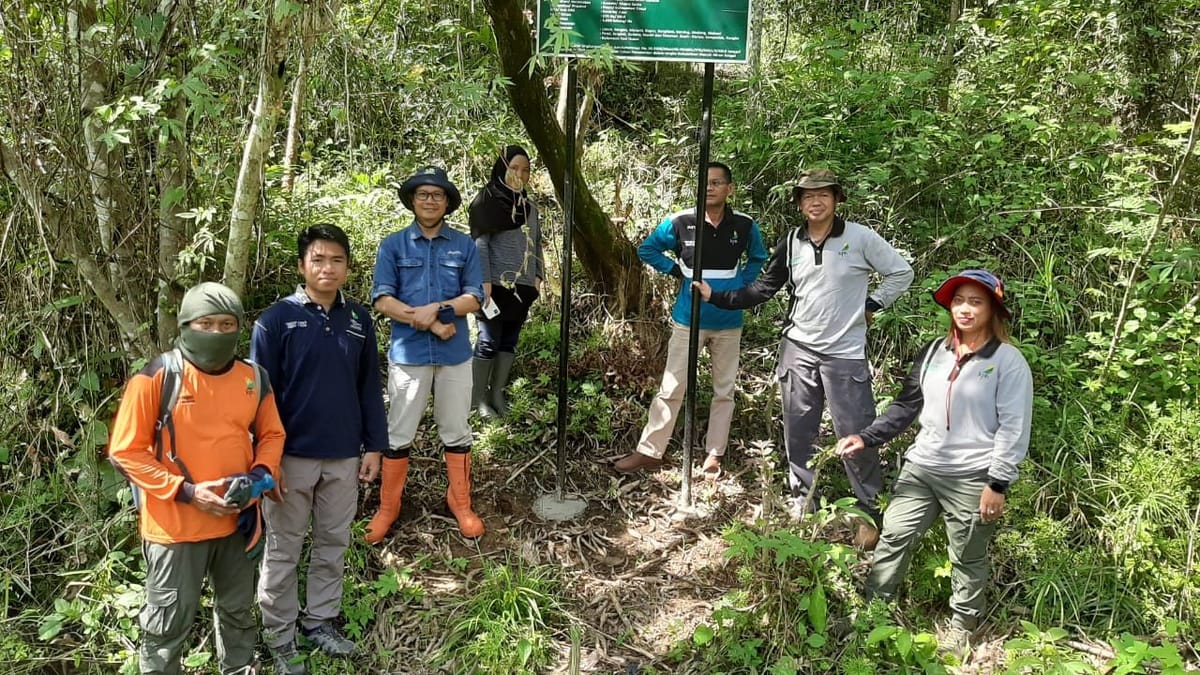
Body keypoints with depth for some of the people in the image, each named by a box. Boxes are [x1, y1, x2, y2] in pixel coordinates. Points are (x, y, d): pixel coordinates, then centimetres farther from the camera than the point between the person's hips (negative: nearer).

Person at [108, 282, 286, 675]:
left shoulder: (253, 379, 0)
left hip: (237, 520, 5)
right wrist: (185, 491, -18)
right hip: (175, 525, -5)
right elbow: (125, 451, -11)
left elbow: (271, 434, 13)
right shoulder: (156, 377, -14)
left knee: (238, 611, 22)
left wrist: (262, 472, -7)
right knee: (170, 621, 8)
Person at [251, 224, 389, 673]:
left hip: (344, 456, 4)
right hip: (292, 456, -4)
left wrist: (374, 446, 4)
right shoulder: (276, 320, -10)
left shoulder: (359, 320, 2)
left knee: (333, 545, 16)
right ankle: (279, 637, 23)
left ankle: (321, 621, 33)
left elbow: (370, 388, 7)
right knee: (283, 551, 9)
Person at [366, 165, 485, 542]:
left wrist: (438, 308, -18)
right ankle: (388, 507, 21)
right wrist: (429, 323, -16)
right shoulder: (393, 245, 0)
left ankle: (460, 503, 26)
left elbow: (474, 297, -2)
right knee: (399, 434, 8)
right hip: (408, 353, -1)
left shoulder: (465, 246, 3)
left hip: (454, 353, 1)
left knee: (456, 432, 12)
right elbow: (382, 300, -8)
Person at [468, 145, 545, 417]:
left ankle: (497, 395, 17)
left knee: (510, 341, 8)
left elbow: (536, 243, 18)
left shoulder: (530, 206, 14)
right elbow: (480, 243, -10)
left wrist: (538, 275, 8)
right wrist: (484, 281, -17)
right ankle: (479, 398, 5)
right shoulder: (488, 201, -4)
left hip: (523, 286, 6)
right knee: (489, 342, -4)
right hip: (496, 285, -6)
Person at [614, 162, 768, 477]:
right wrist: (675, 271, -4)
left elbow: (759, 259, 15)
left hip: (729, 323, 2)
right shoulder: (681, 222, -10)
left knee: (724, 391, 9)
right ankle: (649, 451, 11)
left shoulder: (745, 225, -5)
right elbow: (646, 249, 5)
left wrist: (742, 285, 1)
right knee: (671, 389, 1)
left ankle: (714, 455, 21)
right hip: (689, 321, -2)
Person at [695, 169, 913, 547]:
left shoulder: (860, 238, -7)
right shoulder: (791, 243, 4)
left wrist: (870, 306, -3)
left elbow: (901, 273, 2)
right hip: (798, 349, 4)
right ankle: (802, 503, 27)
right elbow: (763, 289, 9)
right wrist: (716, 296, 2)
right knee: (798, 431, 11)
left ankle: (871, 513, 14)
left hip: (845, 354, -4)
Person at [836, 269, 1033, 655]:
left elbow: (1014, 428, -11)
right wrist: (867, 438, 3)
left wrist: (998, 484, -15)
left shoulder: (1009, 361, -9)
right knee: (893, 537, 8)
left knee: (967, 558, 10)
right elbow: (907, 406, 13)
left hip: (972, 479, -5)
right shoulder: (935, 352, 8)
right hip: (921, 467, 5)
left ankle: (962, 626, 28)